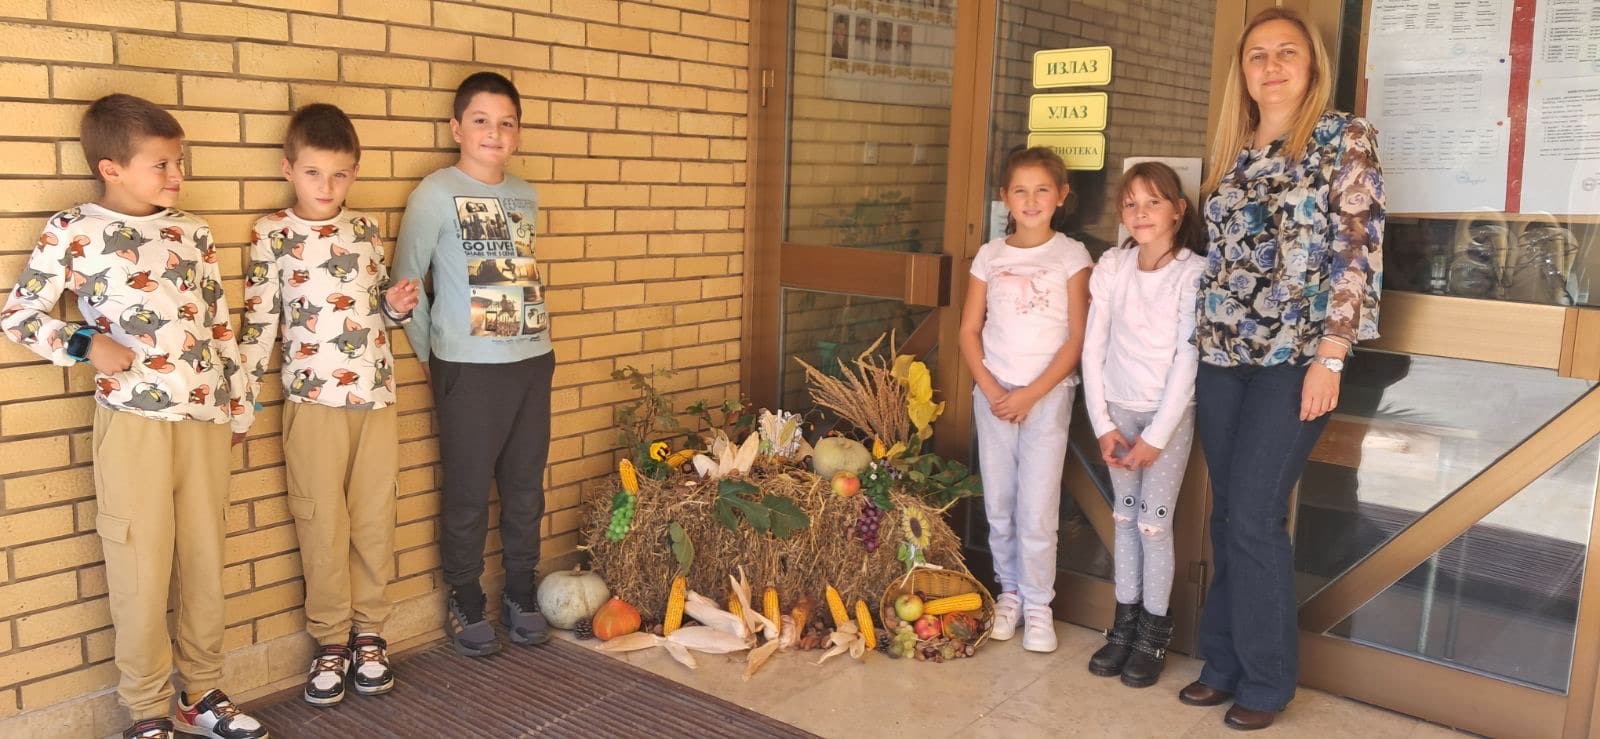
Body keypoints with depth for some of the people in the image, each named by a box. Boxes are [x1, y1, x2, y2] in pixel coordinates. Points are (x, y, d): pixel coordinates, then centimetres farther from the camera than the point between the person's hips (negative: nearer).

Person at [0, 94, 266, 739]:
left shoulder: (194, 233, 11)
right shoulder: (73, 231, -1)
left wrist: (240, 402, 16)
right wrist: (84, 344, -13)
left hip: (206, 416, 4)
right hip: (133, 419, -4)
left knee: (206, 559, 10)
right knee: (142, 568, 2)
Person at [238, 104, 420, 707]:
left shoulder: (366, 229, 8)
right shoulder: (271, 234, -1)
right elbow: (259, 318, 0)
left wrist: (397, 304, -4)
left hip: (376, 397, 3)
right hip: (313, 401, -3)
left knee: (375, 520, 8)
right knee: (323, 525, 4)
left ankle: (369, 632, 23)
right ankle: (330, 641, 18)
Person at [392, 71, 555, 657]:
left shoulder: (526, 196, 9)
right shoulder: (436, 193, -6)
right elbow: (405, 279, -4)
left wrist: (538, 337, 11)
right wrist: (428, 351, 0)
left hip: (533, 361, 5)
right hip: (469, 368, -5)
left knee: (526, 487, 12)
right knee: (469, 492, 4)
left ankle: (521, 595, 28)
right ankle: (466, 604, 21)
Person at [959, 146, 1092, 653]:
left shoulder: (1071, 256, -2)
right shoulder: (990, 255, 6)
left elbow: (1077, 339, -6)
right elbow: (969, 331, 6)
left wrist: (1030, 395, -13)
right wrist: (990, 389, -7)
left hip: (1047, 396, -3)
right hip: (992, 394, 3)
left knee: (1037, 509, -3)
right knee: (998, 505, 9)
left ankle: (1038, 604, 12)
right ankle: (1009, 591, 25)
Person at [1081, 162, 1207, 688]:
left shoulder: (1194, 272, -11)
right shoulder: (1112, 266, -1)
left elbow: (1188, 358, -14)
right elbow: (1093, 348, 0)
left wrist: (1156, 436, -14)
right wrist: (1103, 424, -4)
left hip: (1170, 413, -3)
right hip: (1118, 410, 3)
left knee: (1154, 523, -1)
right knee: (1124, 519, 9)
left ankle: (1153, 634, 13)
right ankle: (1124, 625, 20)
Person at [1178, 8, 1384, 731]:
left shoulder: (1344, 137, -2)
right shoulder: (1232, 154, 14)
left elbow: (1358, 250, -9)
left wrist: (1329, 356, -15)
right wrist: (1205, 344, 12)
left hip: (1294, 356, -5)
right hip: (1221, 356, 5)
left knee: (1254, 514, -8)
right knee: (1228, 514, 8)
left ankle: (1266, 680, 8)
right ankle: (1224, 661, 20)